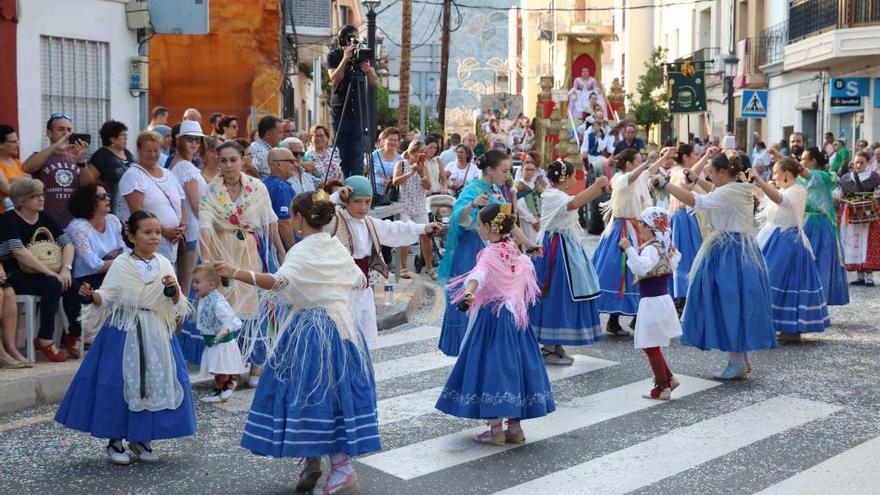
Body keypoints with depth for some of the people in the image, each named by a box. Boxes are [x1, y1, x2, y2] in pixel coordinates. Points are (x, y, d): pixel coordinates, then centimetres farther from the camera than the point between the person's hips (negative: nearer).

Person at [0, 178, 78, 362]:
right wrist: (50, 272, -28)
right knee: (52, 285, -31)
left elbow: (67, 243, 3)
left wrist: (66, 269, -16)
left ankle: (74, 335, -7)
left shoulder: (44, 217, 10)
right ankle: (45, 340, -21)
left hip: (40, 275, 6)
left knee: (72, 286, -21)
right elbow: (19, 252, -23)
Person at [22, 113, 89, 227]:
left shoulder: (75, 159, 9)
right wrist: (55, 146, -31)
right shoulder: (41, 157, 0)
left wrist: (81, 161, -19)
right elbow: (26, 167, -23)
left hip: (74, 224, 3)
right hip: (47, 224, -3)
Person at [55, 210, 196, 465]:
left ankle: (140, 439, 20)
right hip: (124, 331, -3)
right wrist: (92, 295, -26)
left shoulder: (164, 265, 5)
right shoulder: (122, 264, -4)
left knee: (156, 382, 4)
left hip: (156, 333, 3)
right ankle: (115, 440, 14)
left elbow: (175, 305, 6)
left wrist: (174, 289, -14)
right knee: (119, 383, -2)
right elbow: (106, 297, -6)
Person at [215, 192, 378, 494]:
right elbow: (360, 281, 24)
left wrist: (235, 273, -38)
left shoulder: (301, 252, -12)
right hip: (341, 329, 7)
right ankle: (342, 463, 14)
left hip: (308, 332, -6)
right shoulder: (338, 249, 9)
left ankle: (312, 460, 7)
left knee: (305, 394, 3)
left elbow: (279, 281, -31)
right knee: (336, 394, 10)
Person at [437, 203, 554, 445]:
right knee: (514, 364, 11)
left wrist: (470, 291, -57)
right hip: (515, 314, 8)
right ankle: (515, 428, 18)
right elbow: (527, 267, 33)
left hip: (492, 316, -8)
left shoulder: (490, 253, -15)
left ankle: (496, 430, 1)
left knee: (493, 366, -2)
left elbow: (479, 273, -38)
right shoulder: (515, 251, 8)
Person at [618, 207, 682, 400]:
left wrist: (628, 249, -37)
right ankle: (669, 378, 23)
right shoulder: (665, 246, 8)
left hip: (652, 302, -9)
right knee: (650, 344, 20)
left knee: (651, 346, 2)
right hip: (662, 298, 9)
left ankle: (662, 387, 10)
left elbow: (641, 267, -40)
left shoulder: (651, 248, -21)